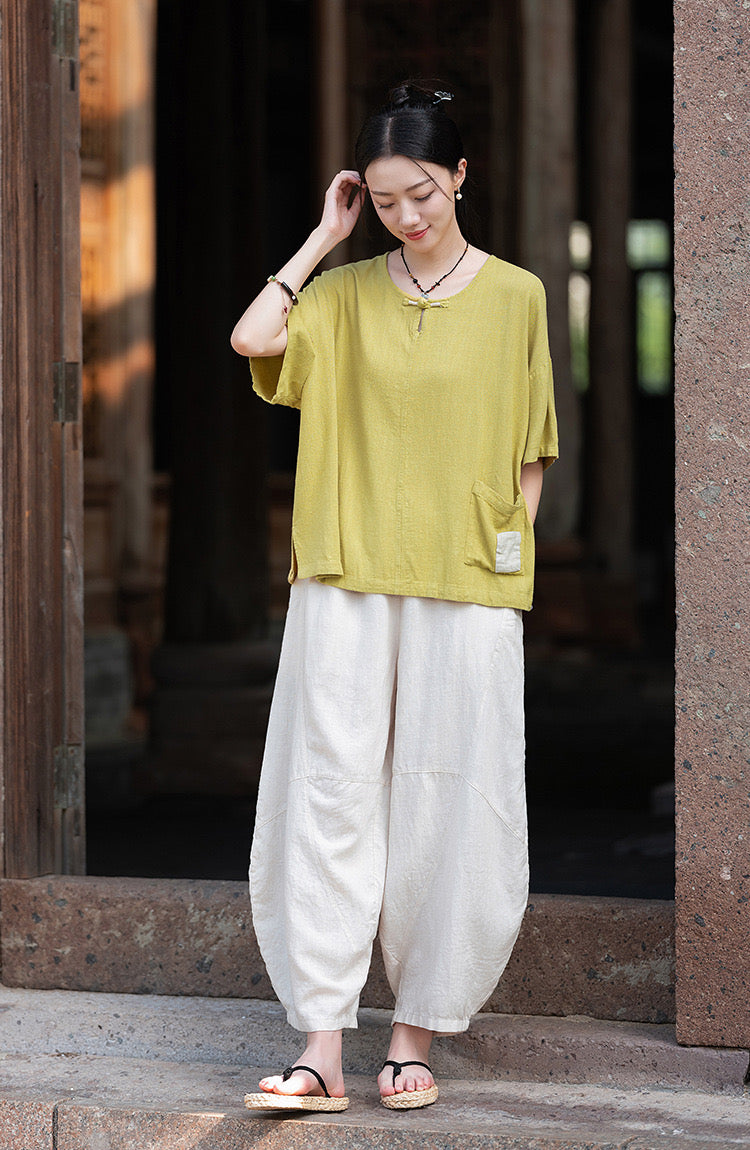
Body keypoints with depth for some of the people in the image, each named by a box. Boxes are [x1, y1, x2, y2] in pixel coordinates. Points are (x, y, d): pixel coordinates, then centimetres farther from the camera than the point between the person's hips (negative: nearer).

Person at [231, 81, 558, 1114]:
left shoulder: (515, 297, 5)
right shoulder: (345, 294, 8)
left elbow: (529, 455, 7)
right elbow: (252, 337, -10)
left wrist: (510, 555, -1)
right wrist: (327, 234, -1)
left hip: (466, 596, -1)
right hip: (347, 584, 1)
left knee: (442, 806, 1)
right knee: (329, 797, -4)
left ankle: (416, 1036, 11)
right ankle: (323, 1048, -4)